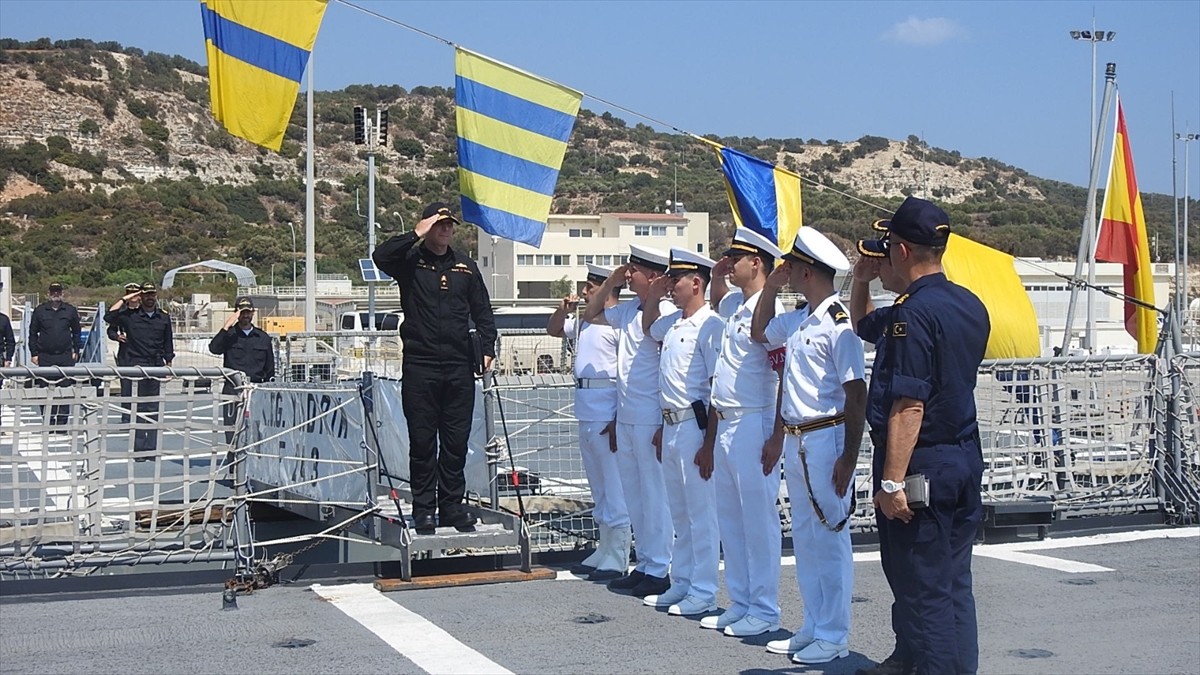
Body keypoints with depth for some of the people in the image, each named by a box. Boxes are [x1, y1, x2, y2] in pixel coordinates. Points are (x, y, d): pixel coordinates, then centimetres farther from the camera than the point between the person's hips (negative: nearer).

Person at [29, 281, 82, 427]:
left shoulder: (70, 310, 6)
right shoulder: (40, 310, 5)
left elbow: (77, 332, 13)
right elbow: (33, 333, 8)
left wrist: (76, 351, 7)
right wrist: (34, 353, 3)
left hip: (65, 357, 0)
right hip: (45, 357, 0)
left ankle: (62, 422, 5)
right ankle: (48, 422, 7)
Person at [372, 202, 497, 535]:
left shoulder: (465, 267, 15)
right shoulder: (411, 262, 4)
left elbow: (482, 311, 16)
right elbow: (381, 256, -17)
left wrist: (487, 347, 4)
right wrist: (416, 235, -13)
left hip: (459, 366, 3)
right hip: (420, 365, -3)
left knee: (456, 442, 6)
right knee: (422, 441, 1)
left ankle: (452, 506, 15)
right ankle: (423, 509, 8)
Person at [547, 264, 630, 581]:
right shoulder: (584, 321, 17)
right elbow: (553, 330, 34)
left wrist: (618, 420, -21)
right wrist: (563, 309, 12)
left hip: (608, 417, -10)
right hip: (586, 415, 10)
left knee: (614, 488, -4)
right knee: (598, 489, 16)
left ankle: (617, 559, 0)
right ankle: (604, 551, 24)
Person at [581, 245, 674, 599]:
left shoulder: (666, 313, -14)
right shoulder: (627, 310, 9)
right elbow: (590, 315, 26)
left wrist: (665, 425, -16)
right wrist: (611, 281, 12)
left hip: (651, 419, -9)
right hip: (625, 418, 9)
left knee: (655, 495, 0)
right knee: (633, 495, 14)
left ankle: (658, 570, 8)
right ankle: (644, 565, 24)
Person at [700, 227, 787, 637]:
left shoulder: (769, 309, -14)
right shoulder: (733, 304, 12)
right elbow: (716, 305, 40)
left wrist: (776, 438, -18)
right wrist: (717, 278, 19)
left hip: (753, 426, -9)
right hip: (725, 423, 9)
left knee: (759, 519, -2)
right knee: (730, 519, 13)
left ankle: (764, 611, 7)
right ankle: (739, 604, 22)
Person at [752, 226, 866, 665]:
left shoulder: (839, 324, -15)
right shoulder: (798, 319, 9)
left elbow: (857, 394, -16)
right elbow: (759, 332, 29)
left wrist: (849, 457, -18)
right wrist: (771, 287, 15)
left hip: (826, 439, -9)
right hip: (795, 439, 9)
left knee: (829, 538, 0)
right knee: (803, 537, 14)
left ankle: (834, 637, 9)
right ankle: (813, 628, 24)